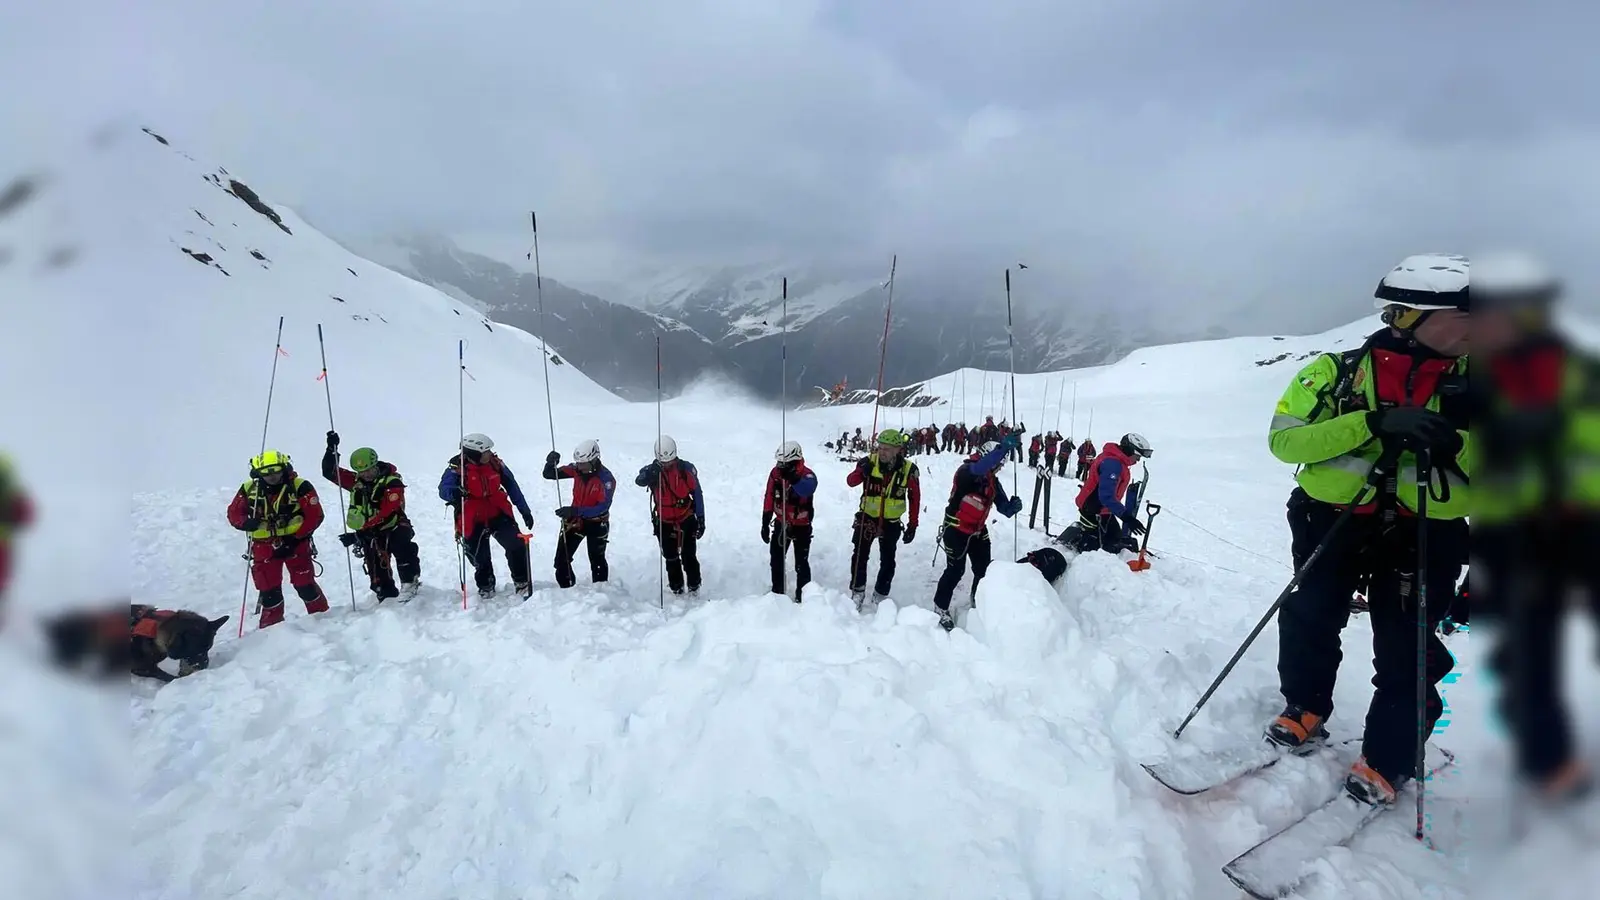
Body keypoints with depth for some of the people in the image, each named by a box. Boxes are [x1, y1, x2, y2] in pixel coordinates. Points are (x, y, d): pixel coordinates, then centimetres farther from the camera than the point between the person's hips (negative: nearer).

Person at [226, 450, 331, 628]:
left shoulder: (300, 486, -11)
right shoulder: (249, 489, -2)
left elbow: (315, 515, -11)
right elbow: (233, 512, 8)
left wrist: (295, 538, -17)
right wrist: (245, 523, -15)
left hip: (295, 544, -3)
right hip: (264, 546, 3)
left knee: (304, 585, -2)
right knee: (268, 590, 8)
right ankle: (271, 627, 22)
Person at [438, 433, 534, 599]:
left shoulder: (494, 463, -7)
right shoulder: (457, 467, -16)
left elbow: (511, 486, 4)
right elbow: (443, 490, -29)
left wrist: (525, 511, 7)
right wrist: (454, 493, -53)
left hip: (498, 514, 2)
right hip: (473, 522, -2)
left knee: (517, 546, -15)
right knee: (480, 560, 10)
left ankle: (522, 583, 5)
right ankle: (485, 586, 41)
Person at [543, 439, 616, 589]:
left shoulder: (606, 478, -24)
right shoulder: (576, 469, -11)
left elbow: (603, 507, -30)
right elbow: (549, 475, -5)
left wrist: (575, 510, -37)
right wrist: (550, 463, -28)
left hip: (596, 523, -4)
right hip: (575, 520, 4)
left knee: (597, 561, 11)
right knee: (562, 559, 5)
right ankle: (567, 588, 25)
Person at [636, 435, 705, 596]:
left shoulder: (687, 468, -11)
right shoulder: (653, 470, -11)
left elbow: (697, 494, -3)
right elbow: (639, 481, -33)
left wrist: (701, 519, -1)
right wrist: (650, 474, -55)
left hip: (687, 520, -1)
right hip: (664, 523, 1)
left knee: (689, 556, 4)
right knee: (671, 558, 11)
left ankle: (694, 587, 19)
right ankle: (676, 589, 25)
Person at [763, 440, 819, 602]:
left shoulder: (807, 474, -23)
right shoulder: (775, 472, -10)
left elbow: (808, 488, -48)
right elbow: (769, 499, -1)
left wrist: (793, 478, -64)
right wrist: (765, 523, 2)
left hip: (802, 526, -4)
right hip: (781, 524, 5)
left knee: (801, 564, 2)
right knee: (776, 560, 15)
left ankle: (802, 595, 17)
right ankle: (777, 592, 32)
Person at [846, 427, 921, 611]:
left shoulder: (909, 470, -13)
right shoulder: (870, 461, -15)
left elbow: (915, 499, -3)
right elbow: (850, 481, -19)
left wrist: (913, 526, -2)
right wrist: (862, 472, -40)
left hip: (891, 522, 0)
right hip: (867, 517, 0)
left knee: (887, 562, 8)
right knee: (860, 556, 4)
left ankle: (879, 599, 25)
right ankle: (857, 594, 22)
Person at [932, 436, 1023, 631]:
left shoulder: (993, 482, 2)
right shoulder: (966, 471, -19)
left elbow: (1004, 509, -1)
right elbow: (979, 468, -44)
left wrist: (1013, 506, -26)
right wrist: (1005, 447, -53)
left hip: (978, 531, 7)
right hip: (956, 529, -7)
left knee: (984, 569, 11)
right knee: (956, 570, -4)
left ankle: (979, 603, 34)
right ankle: (941, 607, 14)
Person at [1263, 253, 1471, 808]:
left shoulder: (1472, 382, 2)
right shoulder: (1338, 372, -4)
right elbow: (1284, 438, -14)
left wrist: (1452, 443, -21)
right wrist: (1374, 423, -25)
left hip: (1424, 534, 1)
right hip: (1333, 519, -1)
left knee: (1406, 655, 2)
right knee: (1310, 622, 5)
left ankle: (1386, 764, 19)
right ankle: (1305, 711, 31)